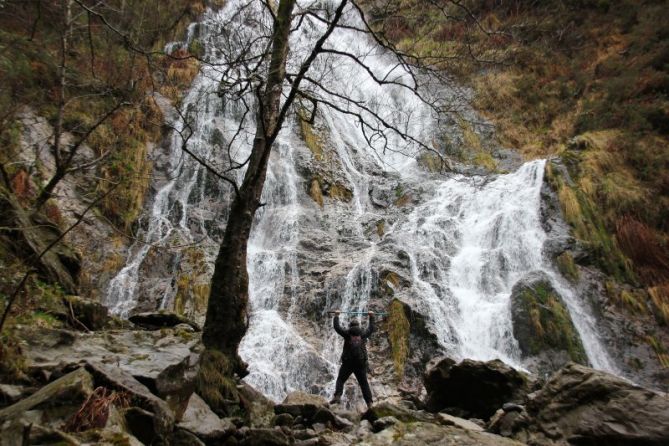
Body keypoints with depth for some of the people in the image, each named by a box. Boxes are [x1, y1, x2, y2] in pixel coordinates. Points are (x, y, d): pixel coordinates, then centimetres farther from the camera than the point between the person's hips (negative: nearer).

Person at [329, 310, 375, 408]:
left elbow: (337, 327, 10)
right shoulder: (363, 334, 9)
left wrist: (336, 316, 22)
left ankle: (337, 396, -13)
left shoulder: (347, 334, 3)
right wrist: (371, 317, 37)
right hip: (361, 363, 2)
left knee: (340, 380, 8)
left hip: (348, 362, -2)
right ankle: (369, 403, 2)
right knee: (364, 383, 8)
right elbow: (371, 328, 26)